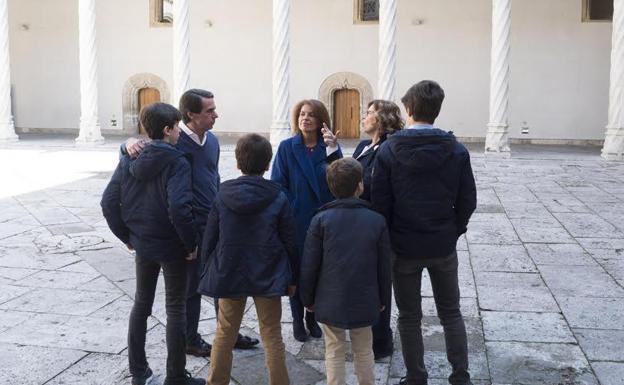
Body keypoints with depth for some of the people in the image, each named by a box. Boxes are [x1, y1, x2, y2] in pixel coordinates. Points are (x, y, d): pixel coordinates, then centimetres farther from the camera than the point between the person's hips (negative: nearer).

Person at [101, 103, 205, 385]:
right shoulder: (176, 163, -18)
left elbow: (108, 202, 0)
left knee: (141, 303, 19)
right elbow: (178, 207, -29)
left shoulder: (129, 160, 0)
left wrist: (126, 236, 10)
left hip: (142, 245, 5)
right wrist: (192, 243, -17)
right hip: (172, 247, -5)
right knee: (175, 309, 8)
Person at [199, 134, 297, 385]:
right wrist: (292, 278, 5)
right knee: (272, 337, 9)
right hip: (268, 277, -1)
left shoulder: (223, 195, -6)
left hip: (229, 275, 2)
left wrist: (210, 267, 13)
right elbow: (289, 242, -5)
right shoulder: (278, 198, -9)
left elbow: (210, 237, -1)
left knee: (225, 334, 17)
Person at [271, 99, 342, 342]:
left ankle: (313, 317, 26)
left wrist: (333, 150, -22)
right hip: (296, 221, -1)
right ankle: (297, 319, 22)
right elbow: (278, 183, -4)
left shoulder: (329, 146, 0)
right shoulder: (287, 147, -2)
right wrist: (290, 210, -13)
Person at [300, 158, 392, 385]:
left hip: (330, 302, -1)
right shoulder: (377, 221, -6)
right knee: (364, 352, 17)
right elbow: (384, 266, 0)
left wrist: (308, 298, 7)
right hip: (364, 302, 1)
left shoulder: (321, 220, -10)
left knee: (334, 352, 12)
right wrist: (383, 299, 14)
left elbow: (309, 266, -7)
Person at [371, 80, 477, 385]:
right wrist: (453, 231, 13)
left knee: (409, 317, 12)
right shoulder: (457, 151, -7)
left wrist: (387, 240, 2)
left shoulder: (388, 151, -12)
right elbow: (467, 201, -2)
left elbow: (379, 202, -10)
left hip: (404, 248, -2)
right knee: (451, 313, 18)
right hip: (443, 246, 2)